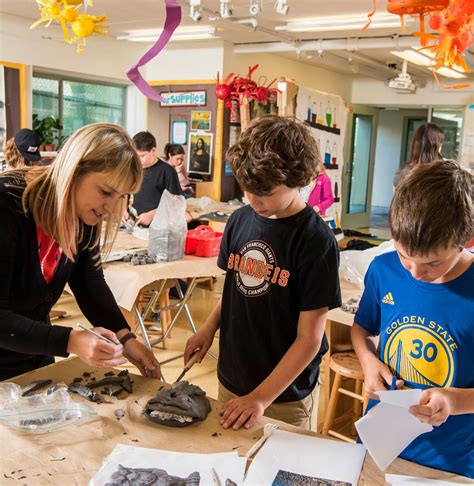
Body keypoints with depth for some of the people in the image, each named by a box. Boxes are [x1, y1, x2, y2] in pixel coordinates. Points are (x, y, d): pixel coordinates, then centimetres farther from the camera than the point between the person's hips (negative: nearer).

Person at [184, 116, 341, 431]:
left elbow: (309, 339, -17)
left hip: (285, 397, -5)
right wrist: (209, 328, -4)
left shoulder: (316, 241, -19)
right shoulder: (240, 220, -2)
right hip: (230, 381, 5)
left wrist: (261, 398, -20)